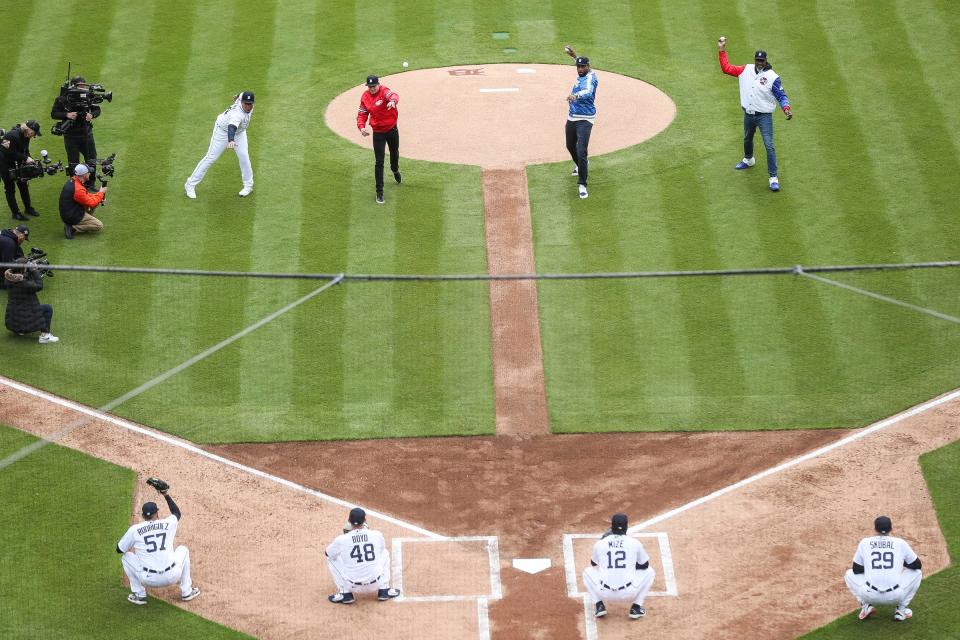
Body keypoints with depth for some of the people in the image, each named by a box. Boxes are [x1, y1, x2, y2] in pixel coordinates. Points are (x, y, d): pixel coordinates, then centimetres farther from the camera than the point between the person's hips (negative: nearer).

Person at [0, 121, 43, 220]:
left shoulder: (25, 136, -4)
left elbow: (25, 151, 4)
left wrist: (28, 159, -14)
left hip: (15, 163, 8)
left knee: (23, 184, 13)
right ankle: (15, 213, 8)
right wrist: (25, 158, -26)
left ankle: (28, 208, 27)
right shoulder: (13, 135, -30)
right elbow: (11, 153, -28)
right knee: (9, 187, 0)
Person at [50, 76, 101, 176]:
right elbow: (53, 114, -6)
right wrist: (67, 115, -22)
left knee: (92, 162, 9)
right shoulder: (62, 99, -11)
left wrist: (92, 115, -17)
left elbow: (97, 110, 5)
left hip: (87, 134, 3)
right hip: (71, 137, -2)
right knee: (73, 164, 6)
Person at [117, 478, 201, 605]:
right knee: (183, 550, 31)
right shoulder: (168, 524, 5)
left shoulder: (134, 530, 0)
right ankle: (186, 592, 27)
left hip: (149, 579, -1)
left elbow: (119, 549, 12)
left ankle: (139, 595, 18)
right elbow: (177, 513, 29)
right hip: (171, 578, 1)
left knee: (126, 556, 23)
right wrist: (166, 495, 30)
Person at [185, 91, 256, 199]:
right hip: (223, 131, -7)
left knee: (243, 157, -4)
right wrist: (231, 141, -81)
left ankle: (248, 186, 13)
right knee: (211, 157, -4)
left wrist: (237, 97, 29)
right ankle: (190, 185, 4)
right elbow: (232, 127, -62)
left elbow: (240, 95, 4)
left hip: (239, 131, 7)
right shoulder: (237, 114, -44)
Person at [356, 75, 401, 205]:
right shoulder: (365, 97, -6)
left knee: (394, 154, 23)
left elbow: (393, 96, -43)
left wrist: (393, 101, -68)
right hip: (378, 133, 1)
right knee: (379, 162, -4)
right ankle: (379, 192, 2)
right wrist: (361, 127, -19)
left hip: (392, 129, -1)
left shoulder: (384, 91, -20)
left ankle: (395, 171, 58)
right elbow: (362, 114, 1)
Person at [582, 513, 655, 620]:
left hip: (605, 594, 1)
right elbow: (645, 565, 15)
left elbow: (593, 563, 25)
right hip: (629, 594, -1)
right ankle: (636, 607, 14)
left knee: (588, 572, 31)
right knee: (649, 571, 25)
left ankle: (599, 606, 13)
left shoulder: (600, 544, 4)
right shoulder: (634, 543, 2)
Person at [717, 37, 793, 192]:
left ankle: (773, 178, -10)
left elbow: (781, 96, -14)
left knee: (769, 145, -12)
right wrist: (722, 50, 0)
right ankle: (748, 160, 57)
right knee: (747, 139, 28)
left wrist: (786, 108, -32)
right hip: (748, 115, 5)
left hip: (764, 116, -5)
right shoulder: (746, 70, 1)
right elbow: (726, 68, 5)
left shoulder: (772, 77, -13)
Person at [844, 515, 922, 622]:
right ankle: (901, 609, 15)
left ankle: (865, 605, 8)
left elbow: (856, 570, 13)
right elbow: (917, 565, 17)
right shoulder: (901, 543, 7)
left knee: (849, 574, 29)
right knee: (916, 573, 26)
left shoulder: (864, 542, 8)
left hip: (870, 596, 0)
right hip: (896, 596, 0)